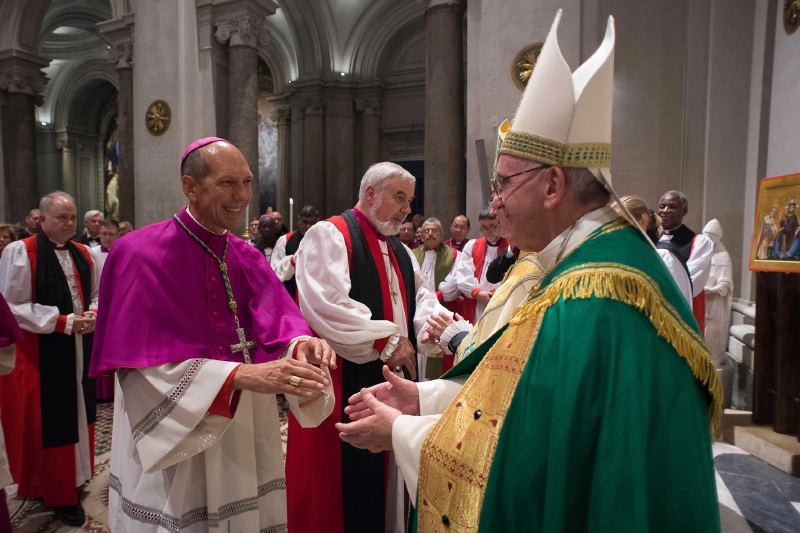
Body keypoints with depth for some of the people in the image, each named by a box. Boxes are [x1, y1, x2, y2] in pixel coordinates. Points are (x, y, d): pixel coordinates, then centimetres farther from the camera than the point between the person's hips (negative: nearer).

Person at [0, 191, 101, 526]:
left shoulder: (84, 254, 8)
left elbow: (98, 295, 13)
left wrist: (93, 315, -9)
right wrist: (64, 322, -20)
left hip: (79, 350, 6)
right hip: (41, 353, -6)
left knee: (78, 413, 15)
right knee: (50, 421, 2)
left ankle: (75, 476, 32)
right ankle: (58, 493, 15)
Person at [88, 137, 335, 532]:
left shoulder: (247, 257, 5)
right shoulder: (143, 255, -14)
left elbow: (273, 324, -3)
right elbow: (151, 368, -21)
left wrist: (299, 344, -26)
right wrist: (242, 375, -31)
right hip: (174, 440, -5)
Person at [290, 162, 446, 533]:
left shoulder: (400, 251, 16)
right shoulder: (329, 236, -10)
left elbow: (421, 297, 14)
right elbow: (325, 305, -23)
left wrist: (428, 321, -10)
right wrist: (386, 340, -18)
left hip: (393, 379, 8)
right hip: (343, 382, -7)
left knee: (384, 477, 18)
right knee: (344, 480, 4)